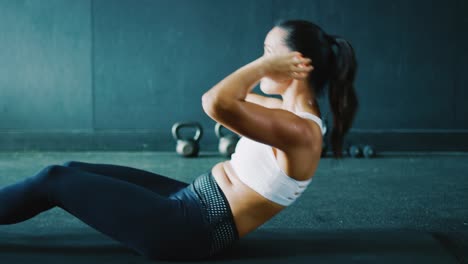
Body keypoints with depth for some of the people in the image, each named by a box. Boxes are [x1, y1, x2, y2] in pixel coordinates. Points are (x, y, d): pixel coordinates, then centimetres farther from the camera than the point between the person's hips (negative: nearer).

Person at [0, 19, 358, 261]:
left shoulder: (300, 131, -24)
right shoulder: (294, 113, 5)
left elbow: (217, 103, -40)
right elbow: (228, 96, 20)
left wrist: (267, 64, -24)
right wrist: (269, 64, 8)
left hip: (192, 229, -10)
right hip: (195, 201, 10)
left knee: (54, 180, -1)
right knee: (73, 171, 13)